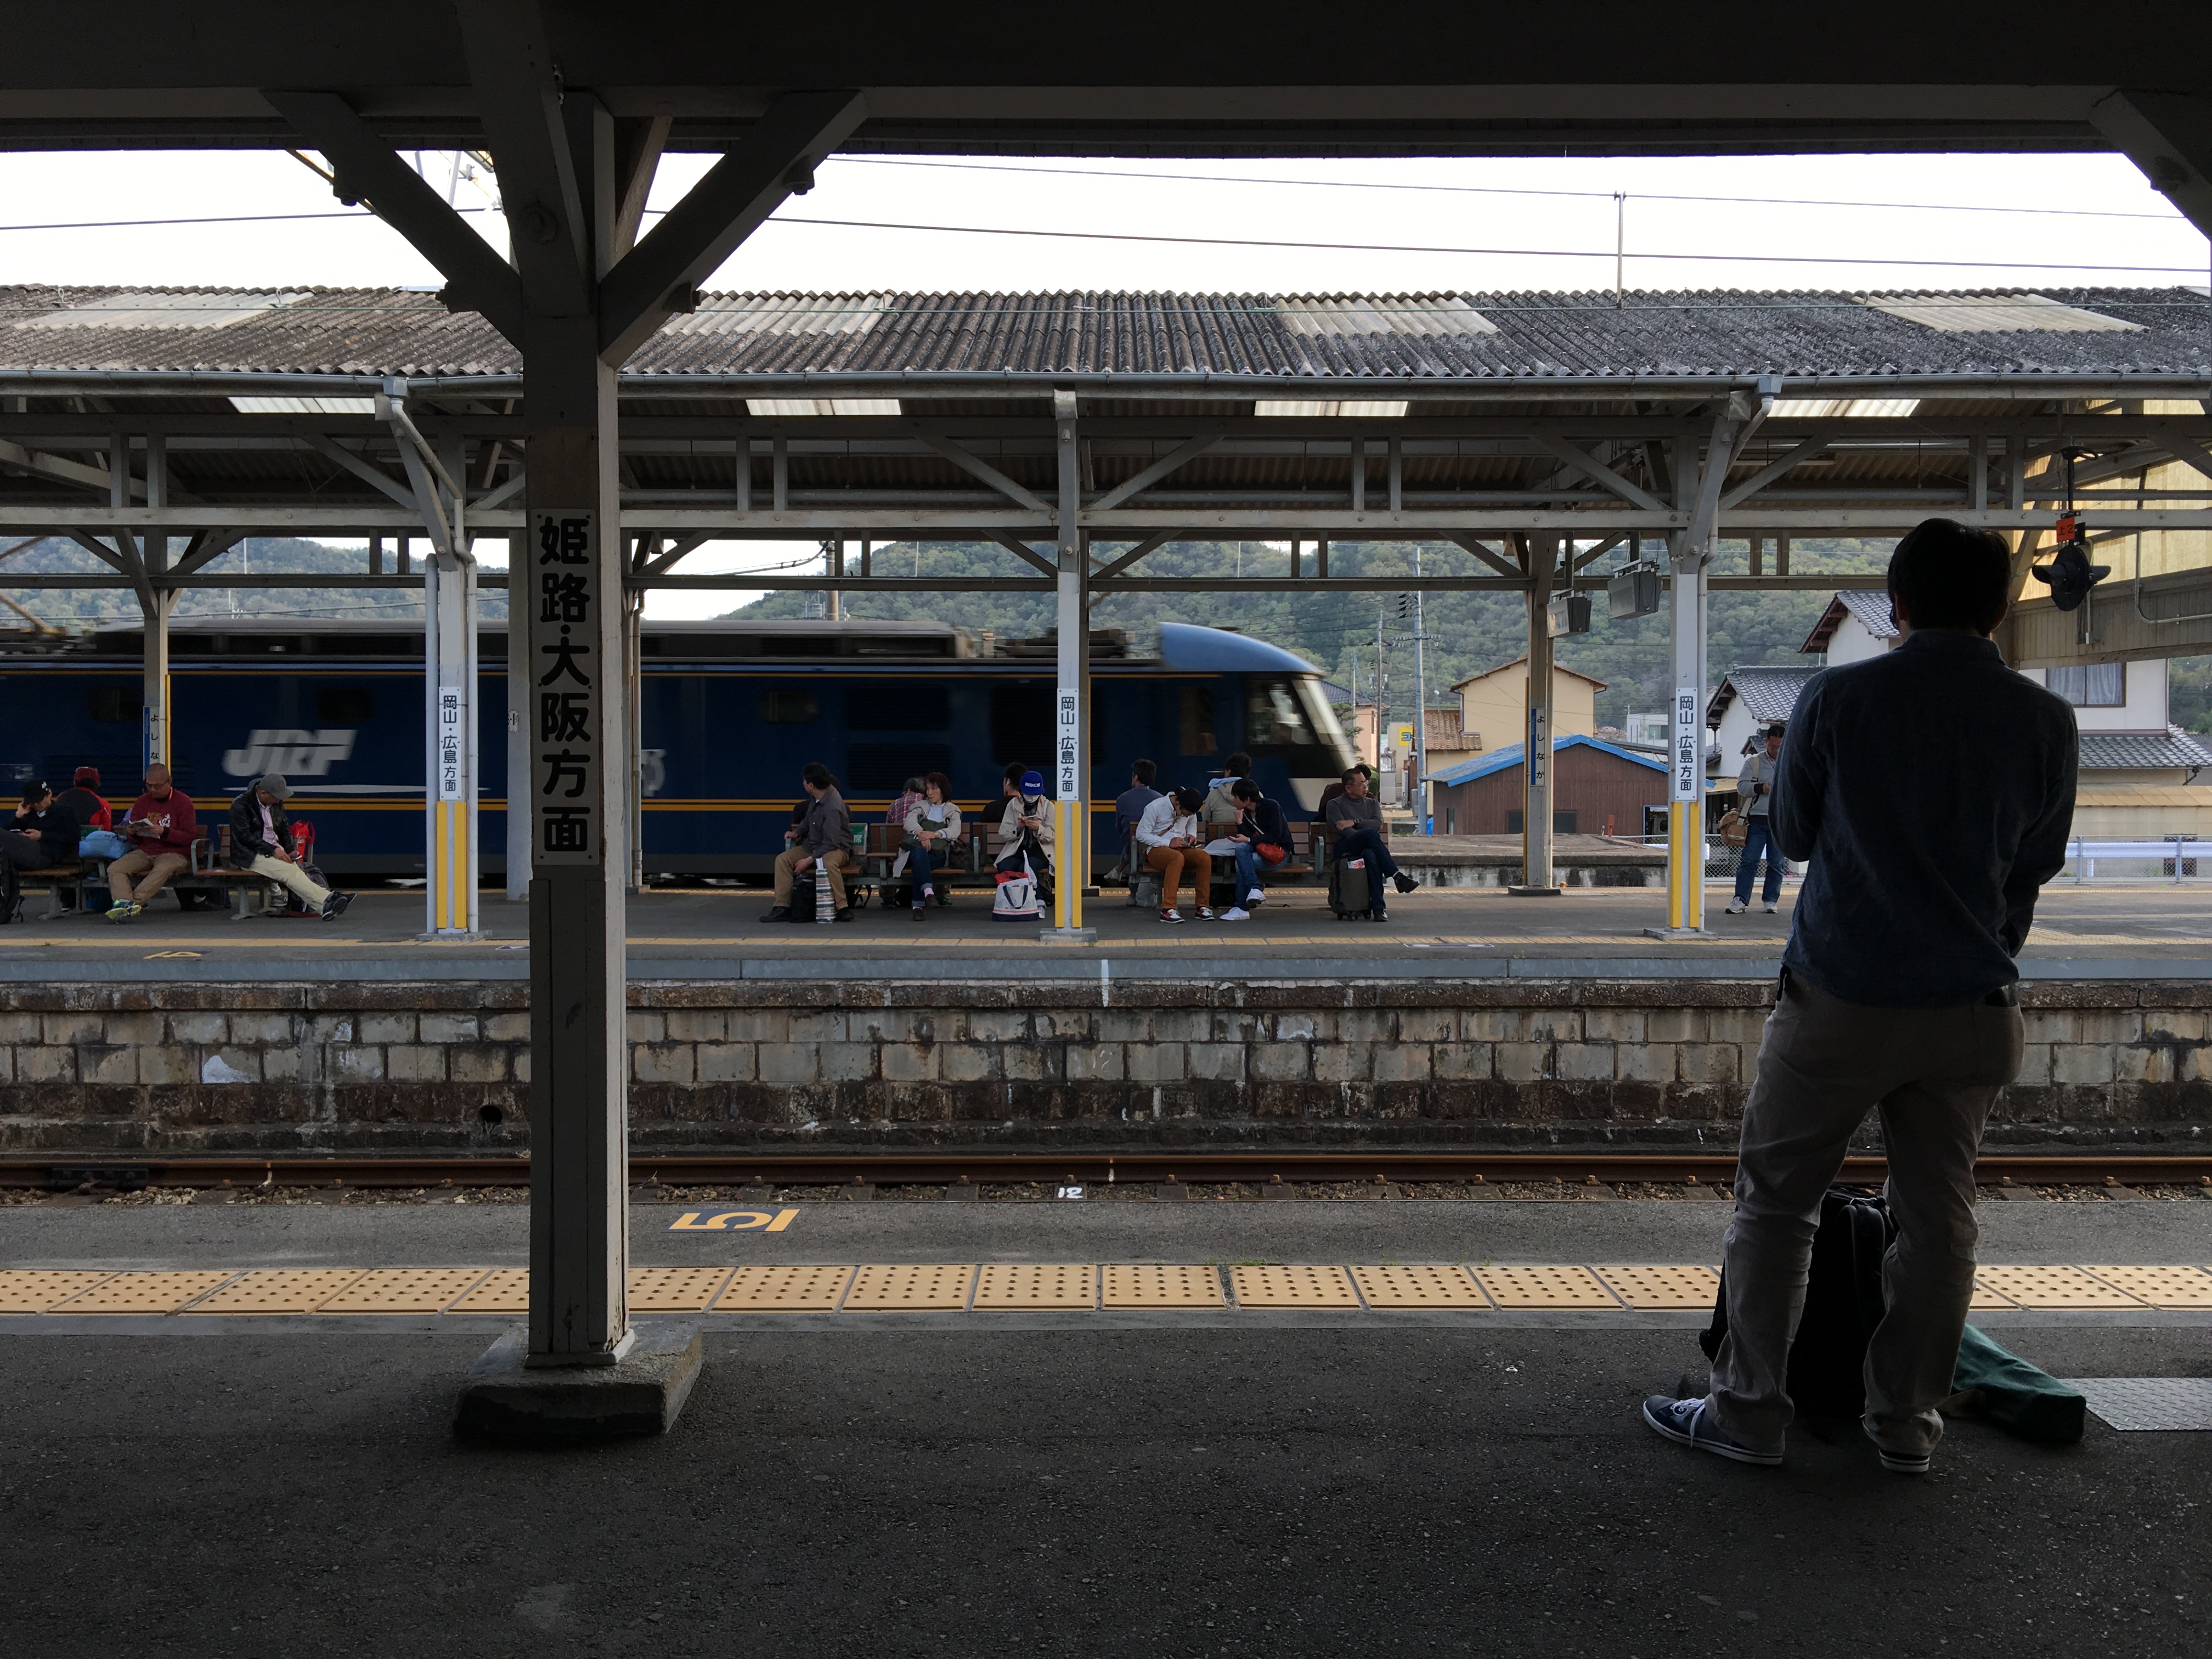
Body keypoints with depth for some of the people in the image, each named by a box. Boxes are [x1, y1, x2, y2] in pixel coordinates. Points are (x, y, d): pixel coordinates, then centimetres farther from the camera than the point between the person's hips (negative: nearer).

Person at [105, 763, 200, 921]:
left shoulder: (183, 802, 0)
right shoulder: (142, 802, 14)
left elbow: (190, 837, -7)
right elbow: (133, 839, 16)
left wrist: (165, 833, -21)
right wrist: (132, 833, -9)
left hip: (174, 853, -5)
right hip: (144, 853, 5)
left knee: (163, 870, -38)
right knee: (114, 868, -20)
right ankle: (124, 902, -43)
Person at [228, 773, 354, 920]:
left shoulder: (277, 804, 10)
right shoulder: (240, 806, -10)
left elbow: (285, 828, 21)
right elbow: (245, 837, -16)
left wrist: (289, 851, 4)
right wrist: (273, 850, -21)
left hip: (275, 851, 6)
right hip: (250, 856, -6)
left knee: (295, 871, -26)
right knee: (289, 871, -31)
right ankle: (326, 903, -45)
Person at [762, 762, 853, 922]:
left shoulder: (833, 807, -26)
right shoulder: (815, 798, -1)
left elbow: (831, 843, -27)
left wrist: (809, 860, -27)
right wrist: (796, 833, 15)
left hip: (837, 848, -8)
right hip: (812, 845, 8)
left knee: (829, 863, -42)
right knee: (782, 859, -11)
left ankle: (843, 907, -29)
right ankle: (782, 907, -14)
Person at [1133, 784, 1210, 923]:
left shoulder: (1189, 810, 6)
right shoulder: (1155, 808, -13)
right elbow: (1141, 834, -14)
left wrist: (1192, 835, 3)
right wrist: (1168, 843, -21)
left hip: (1181, 848, 6)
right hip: (1156, 849, -6)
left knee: (1205, 858, -26)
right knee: (1178, 858, -40)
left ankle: (1203, 906, -18)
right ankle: (1168, 909, -43)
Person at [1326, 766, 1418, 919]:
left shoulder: (1373, 803, 25)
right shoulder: (1335, 805, 13)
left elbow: (1378, 824, 4)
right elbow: (1343, 830, -5)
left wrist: (1355, 822, -9)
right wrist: (1365, 839, -19)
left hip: (1366, 848, 3)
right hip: (1344, 849, -3)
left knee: (1370, 854, -39)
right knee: (1370, 833, -35)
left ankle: (1378, 907, -45)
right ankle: (1397, 876, -38)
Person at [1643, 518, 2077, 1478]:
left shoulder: (1838, 699, -8)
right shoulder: (2045, 722, 0)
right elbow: (2039, 862, 12)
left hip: (1842, 996, -3)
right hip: (1973, 1007, 3)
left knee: (1775, 1200, 8)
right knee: (1937, 1215, 13)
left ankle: (1749, 1411, 12)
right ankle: (1908, 1423, 22)